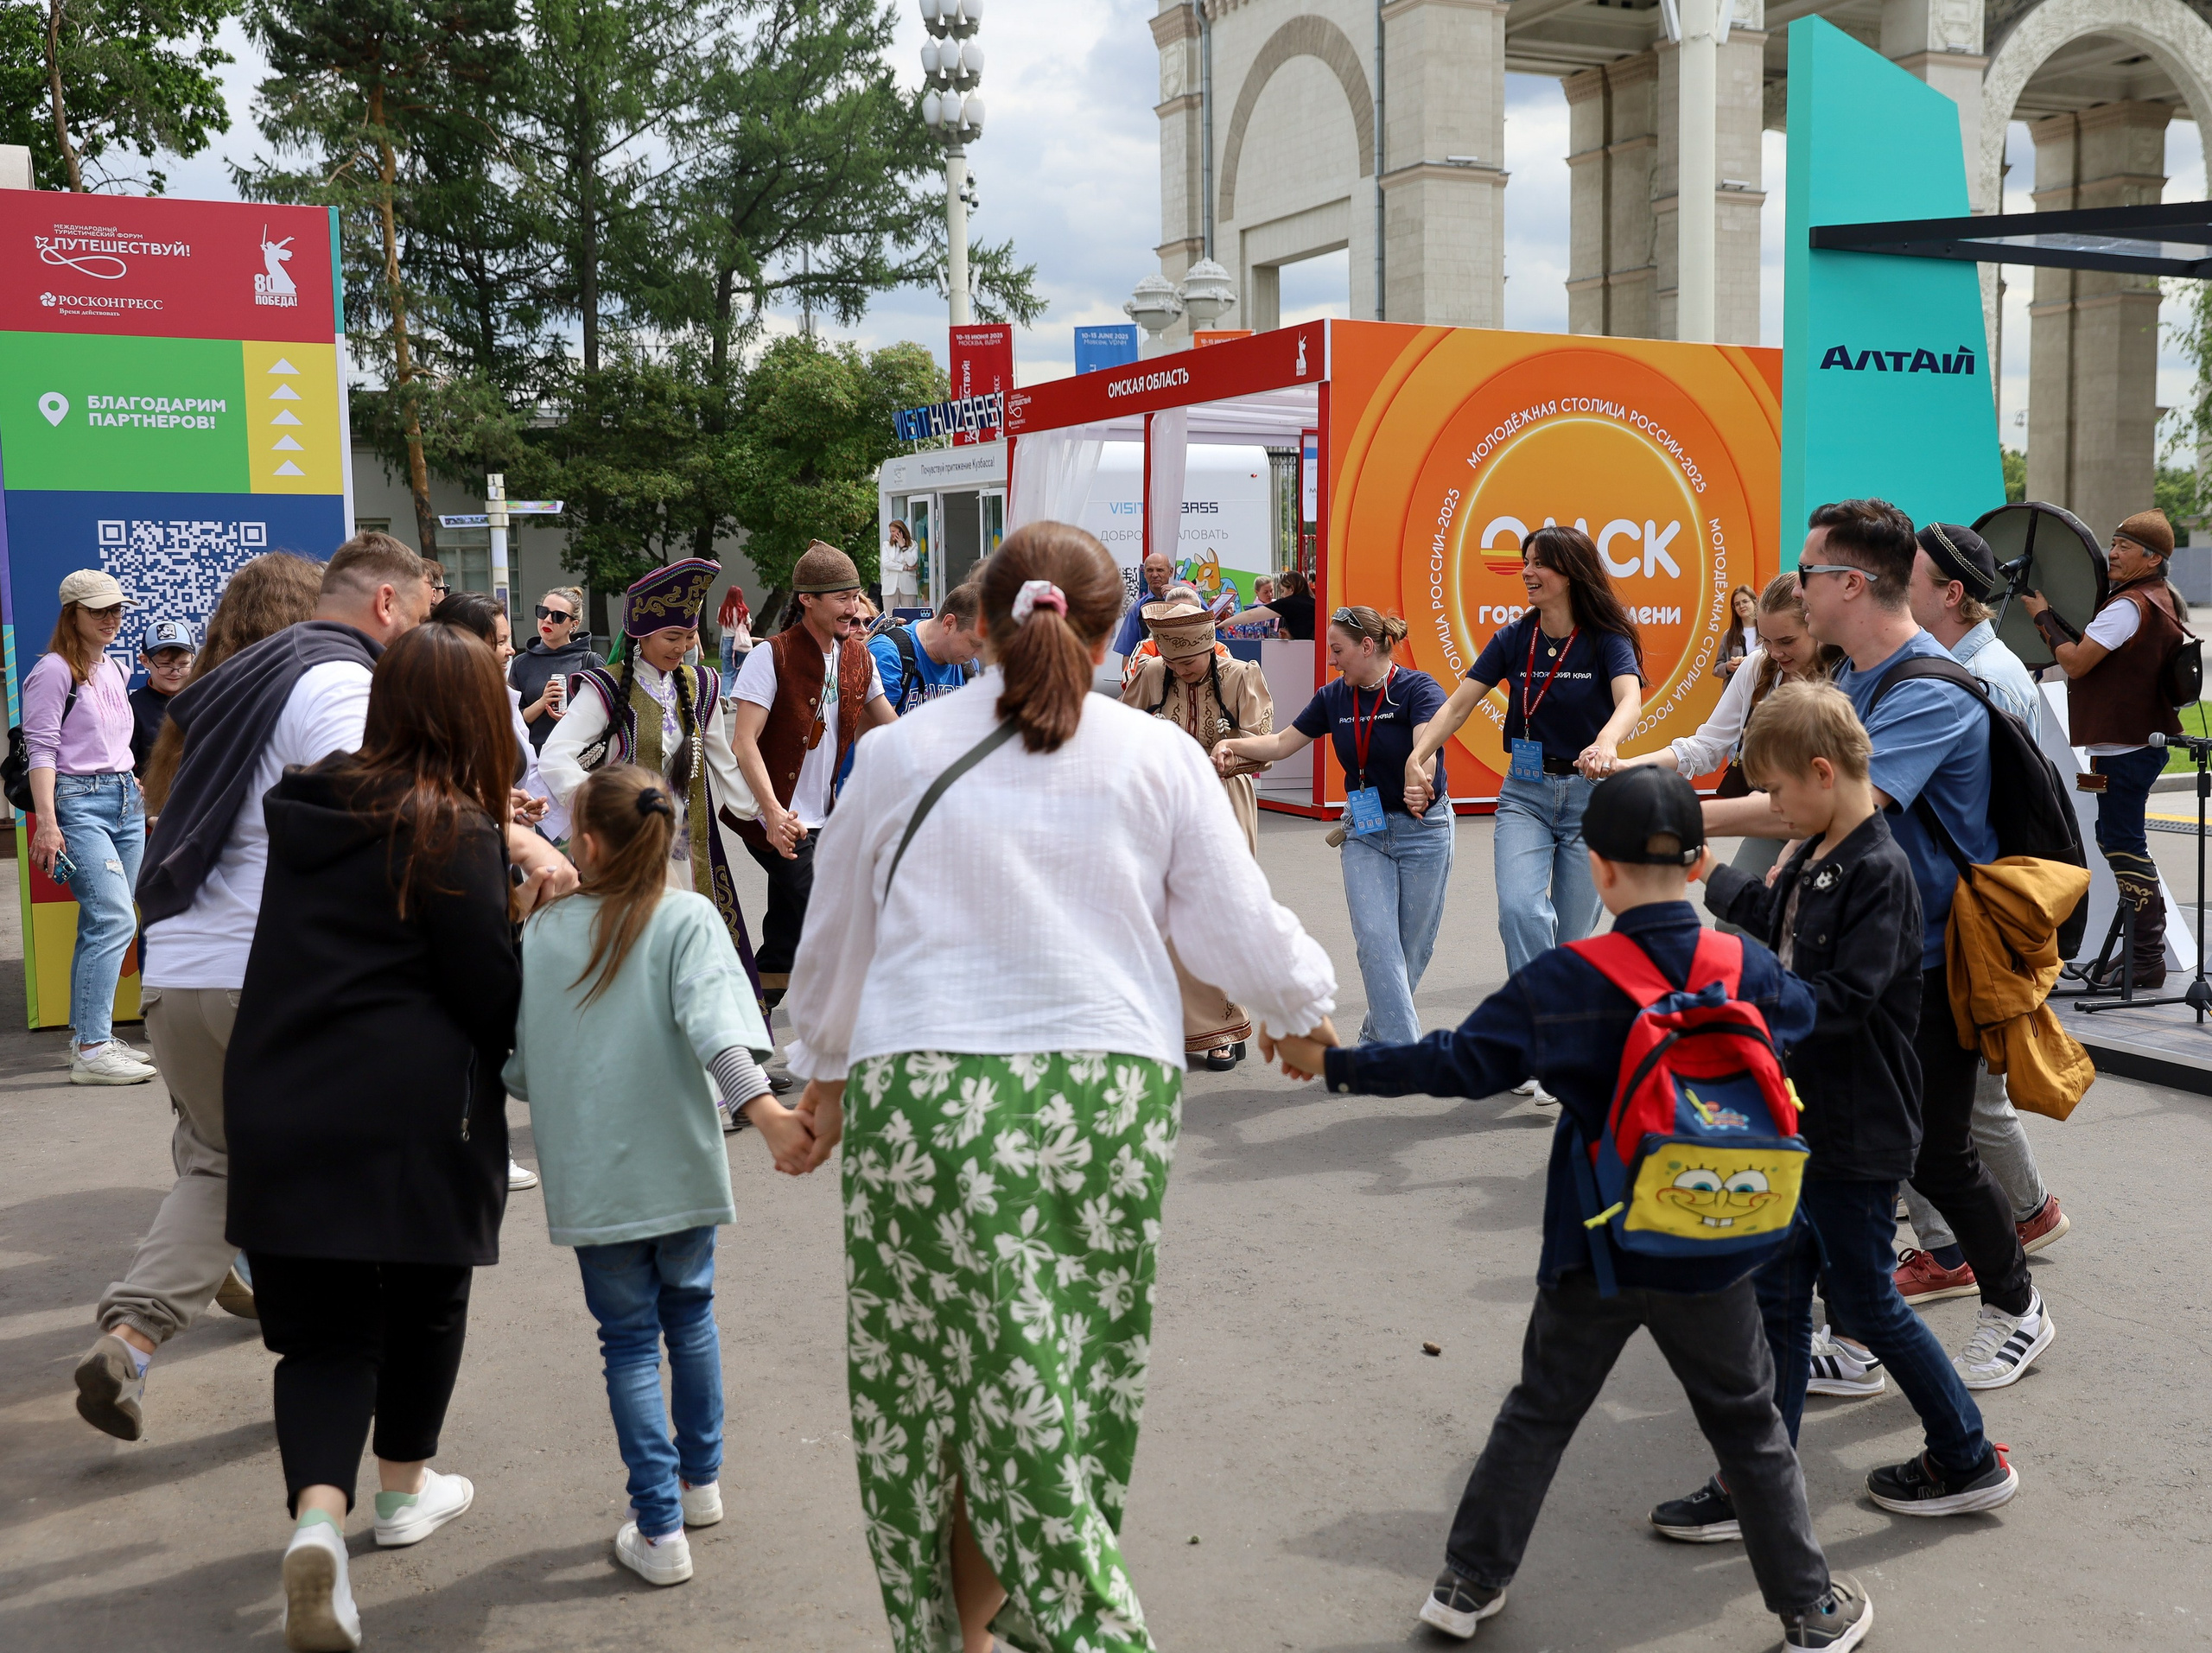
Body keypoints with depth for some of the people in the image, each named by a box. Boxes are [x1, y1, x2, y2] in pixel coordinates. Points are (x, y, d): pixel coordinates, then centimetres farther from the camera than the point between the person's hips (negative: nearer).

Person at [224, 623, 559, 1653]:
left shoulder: (306, 808, 10)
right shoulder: (455, 832, -11)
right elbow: (491, 1000, -11)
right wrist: (527, 917, 8)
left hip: (275, 1110, 5)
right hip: (413, 1117, -4)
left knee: (318, 1327, 8)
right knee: (423, 1297, 19)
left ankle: (318, 1515, -13)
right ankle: (405, 1490, 35)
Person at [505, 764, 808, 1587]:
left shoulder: (542, 932, 1)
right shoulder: (688, 918, -5)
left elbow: (516, 1063, 6)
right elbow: (713, 1021, -23)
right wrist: (764, 1110, -33)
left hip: (591, 1174, 0)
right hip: (679, 1162, 0)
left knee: (629, 1341, 8)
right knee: (689, 1312, 21)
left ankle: (659, 1527, 6)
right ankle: (700, 1480, 34)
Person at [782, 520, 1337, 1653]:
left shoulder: (898, 756, 8)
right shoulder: (1158, 757, 6)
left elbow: (834, 942, 19)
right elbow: (1241, 933, 10)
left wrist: (823, 1066, 35)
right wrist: (1306, 1003, 31)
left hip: (923, 1094, 0)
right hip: (1111, 1093, 1)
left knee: (939, 1371, 6)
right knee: (1078, 1377, 9)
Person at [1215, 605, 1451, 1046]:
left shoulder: (1419, 689, -15)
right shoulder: (1334, 698, 2)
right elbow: (1281, 743, 10)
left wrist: (1419, 782, -56)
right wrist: (1233, 744, -8)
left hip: (1423, 829, -4)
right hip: (1364, 831, 4)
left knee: (1414, 945, 5)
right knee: (1375, 941, -12)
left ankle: (1376, 1035, 28)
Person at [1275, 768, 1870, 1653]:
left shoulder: (1560, 981, -14)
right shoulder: (1745, 965, -8)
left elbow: (1459, 1062, -10)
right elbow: (1799, 1013, 14)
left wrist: (1335, 1064, -1)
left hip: (1593, 1254, -1)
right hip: (1710, 1258, 1)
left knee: (1537, 1414, 15)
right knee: (1750, 1430, 16)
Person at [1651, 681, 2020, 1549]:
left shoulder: (1879, 872, -20)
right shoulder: (1814, 860, 7)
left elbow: (1842, 998, -28)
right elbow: (1770, 916, 28)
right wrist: (1711, 876, 36)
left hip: (1857, 1134, -9)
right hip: (1802, 1115, 9)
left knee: (1866, 1299, 5)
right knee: (1776, 1292, 11)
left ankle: (1969, 1461, 24)